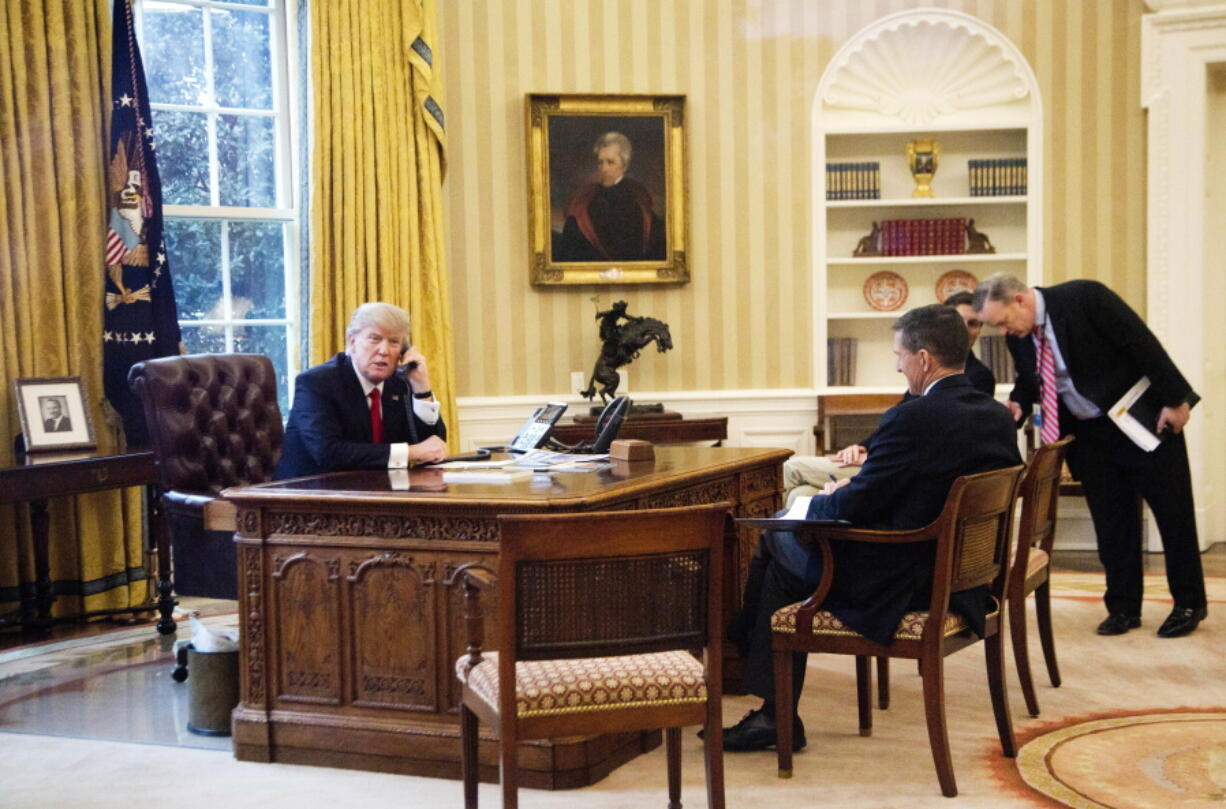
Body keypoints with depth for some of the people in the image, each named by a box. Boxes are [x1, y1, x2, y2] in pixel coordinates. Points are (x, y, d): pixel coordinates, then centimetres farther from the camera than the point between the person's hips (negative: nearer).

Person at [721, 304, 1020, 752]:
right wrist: (854, 488, 13)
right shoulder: (999, 416, 3)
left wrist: (825, 499, 6)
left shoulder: (911, 418, -23)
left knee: (779, 547, 13)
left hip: (902, 583, -9)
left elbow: (857, 505, -18)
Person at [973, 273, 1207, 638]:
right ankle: (1123, 607, 15)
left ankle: (1189, 603, 16)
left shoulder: (1084, 297, -22)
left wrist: (1174, 399, -19)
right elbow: (1027, 382, 14)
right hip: (1089, 435, 5)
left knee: (1173, 510, 4)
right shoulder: (1018, 338, -2)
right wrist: (1018, 405, -9)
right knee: (1111, 522, 5)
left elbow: (1142, 344, -20)